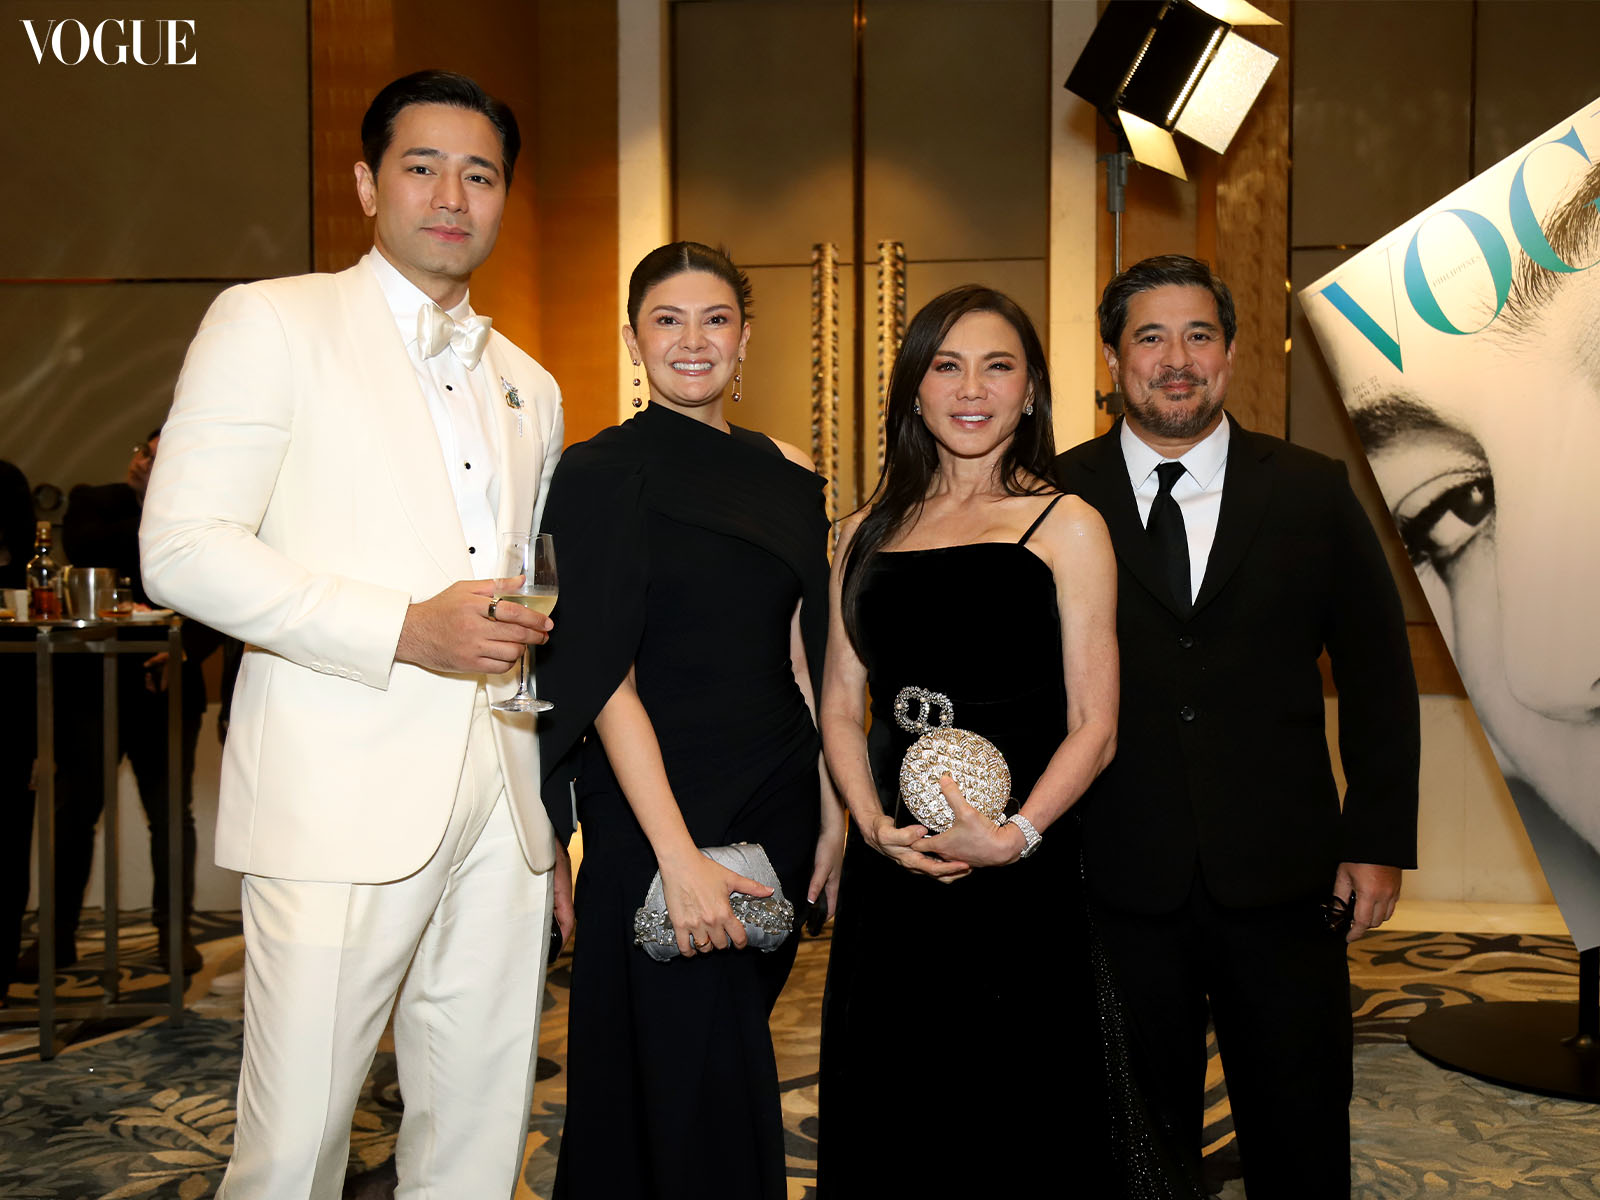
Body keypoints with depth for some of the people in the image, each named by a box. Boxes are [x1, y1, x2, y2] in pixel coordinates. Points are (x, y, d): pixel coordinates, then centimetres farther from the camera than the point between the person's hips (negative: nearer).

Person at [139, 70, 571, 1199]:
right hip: (340, 809, -5)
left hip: (500, 816, 5)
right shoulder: (269, 322, 2)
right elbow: (183, 550, -8)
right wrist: (404, 629, -16)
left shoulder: (531, 389, 19)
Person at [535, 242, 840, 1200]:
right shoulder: (603, 472, -7)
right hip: (655, 808, -5)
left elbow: (809, 661, 11)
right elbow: (603, 676, -13)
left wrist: (835, 820, 4)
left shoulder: (789, 477, 9)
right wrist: (680, 856, -19)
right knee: (684, 1084, 3)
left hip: (779, 806, 5)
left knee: (737, 1069, 16)